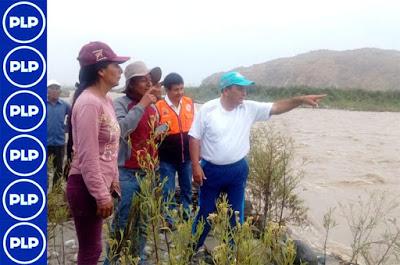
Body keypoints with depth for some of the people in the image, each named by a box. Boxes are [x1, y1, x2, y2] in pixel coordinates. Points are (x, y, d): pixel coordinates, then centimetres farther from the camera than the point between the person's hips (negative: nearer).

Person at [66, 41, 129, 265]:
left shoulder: (106, 100, 10)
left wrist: (112, 185, 15)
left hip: (100, 184, 9)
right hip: (86, 187, -9)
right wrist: (102, 195, -20)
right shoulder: (89, 103, -20)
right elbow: (88, 157, -22)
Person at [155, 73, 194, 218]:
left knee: (187, 190, 17)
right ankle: (168, 221, 19)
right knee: (167, 192, 6)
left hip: (187, 157, 4)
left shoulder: (189, 103, 0)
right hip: (167, 158, -4)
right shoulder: (159, 106, -12)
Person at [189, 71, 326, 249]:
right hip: (211, 170, -3)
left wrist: (301, 100, -17)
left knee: (236, 213, 12)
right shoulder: (208, 109, -10)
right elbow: (195, 138, -8)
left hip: (238, 170, 3)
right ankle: (193, 247, 28)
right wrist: (196, 166, -13)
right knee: (206, 211, 9)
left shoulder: (249, 108, -3)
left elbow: (276, 107, -5)